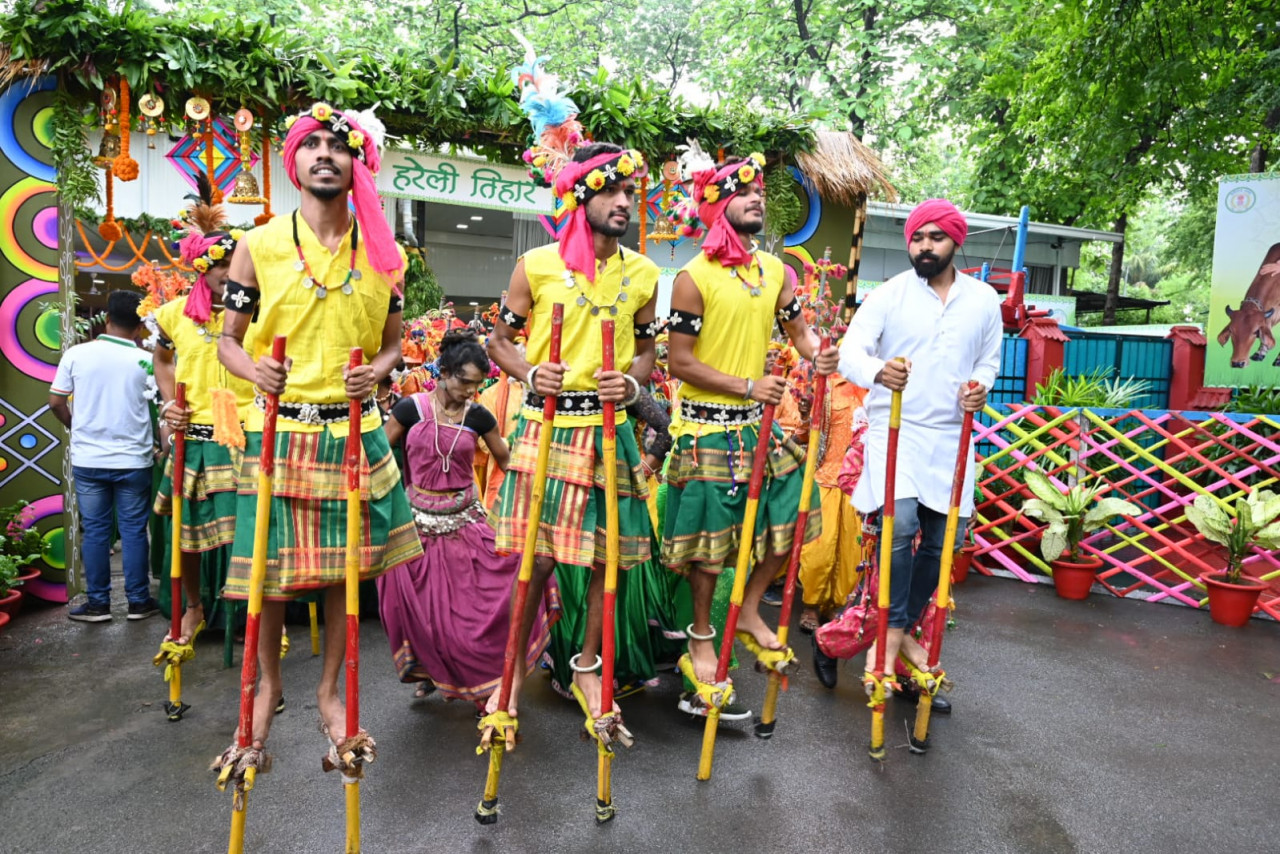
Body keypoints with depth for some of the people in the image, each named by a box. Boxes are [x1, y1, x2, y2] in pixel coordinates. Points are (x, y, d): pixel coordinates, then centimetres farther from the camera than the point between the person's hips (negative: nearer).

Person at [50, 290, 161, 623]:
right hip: (133, 460, -1)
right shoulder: (146, 360, -8)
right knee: (133, 530, 7)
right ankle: (138, 601, 13)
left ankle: (97, 603, 15)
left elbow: (56, 402, 2)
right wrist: (155, 444, 12)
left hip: (87, 459, 2)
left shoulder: (76, 354, -3)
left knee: (95, 530, 9)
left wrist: (77, 429, 19)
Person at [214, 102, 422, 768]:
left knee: (349, 564, 7)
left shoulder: (382, 254, 6)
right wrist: (252, 369, -17)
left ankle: (329, 689, 27)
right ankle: (268, 685, 32)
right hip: (278, 430, -1)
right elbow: (228, 340, 5)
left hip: (355, 432, 2)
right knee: (269, 568, 6)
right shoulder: (259, 245, 1)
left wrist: (379, 368, -8)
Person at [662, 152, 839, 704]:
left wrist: (818, 354, -11)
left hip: (759, 421, 7)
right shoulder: (694, 277, -12)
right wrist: (747, 384, -18)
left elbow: (798, 330, 13)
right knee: (709, 535, 3)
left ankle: (750, 612, 30)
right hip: (706, 425, -6)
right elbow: (679, 362, -14)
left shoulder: (776, 271, 8)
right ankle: (702, 636, 25)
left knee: (789, 513, 8)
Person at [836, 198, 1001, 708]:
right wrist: (877, 371, -35)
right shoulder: (888, 295, -3)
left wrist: (981, 387, -6)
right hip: (895, 430, -4)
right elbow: (849, 352, -13)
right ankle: (890, 630, -1)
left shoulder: (984, 300, 8)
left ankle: (906, 628, 27)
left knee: (939, 541, 7)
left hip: (951, 436, 4)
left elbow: (990, 360, 18)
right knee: (900, 525, -20)